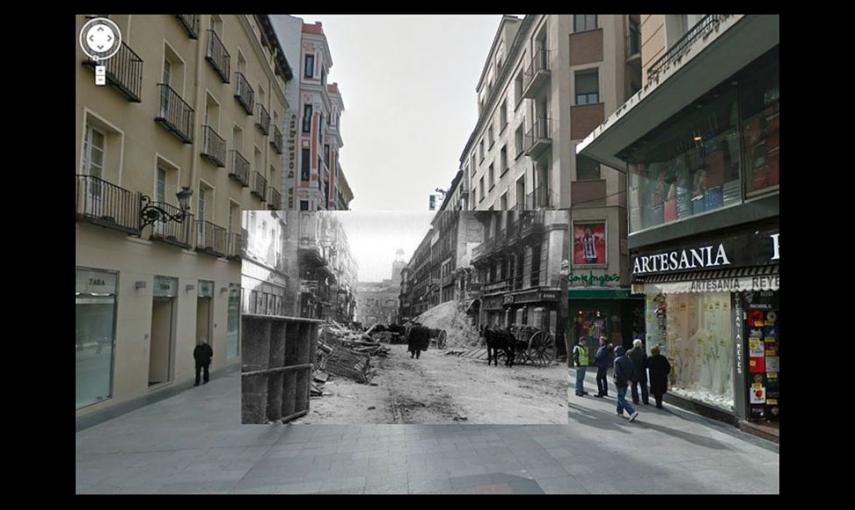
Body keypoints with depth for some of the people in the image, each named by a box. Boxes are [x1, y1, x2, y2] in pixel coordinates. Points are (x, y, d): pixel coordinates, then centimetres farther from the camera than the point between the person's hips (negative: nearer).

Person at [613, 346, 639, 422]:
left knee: (621, 399, -4)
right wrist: (629, 379, 4)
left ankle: (633, 412, -19)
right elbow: (632, 371, 8)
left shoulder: (617, 360, -15)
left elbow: (618, 373, -23)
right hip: (626, 382, 8)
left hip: (620, 382, -7)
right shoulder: (628, 359, 8)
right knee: (621, 397, 22)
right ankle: (620, 412, 30)